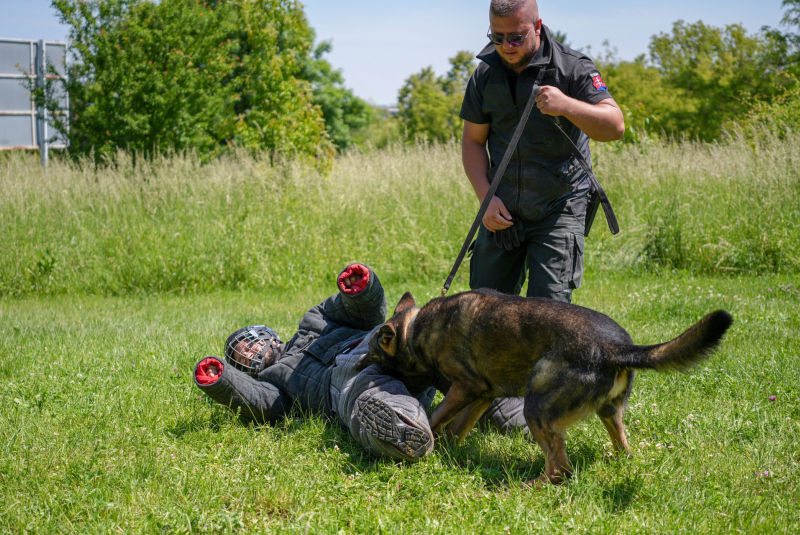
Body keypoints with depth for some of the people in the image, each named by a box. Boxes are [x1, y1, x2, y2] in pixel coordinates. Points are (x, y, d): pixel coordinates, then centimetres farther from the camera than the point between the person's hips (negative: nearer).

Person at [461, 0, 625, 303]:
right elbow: (473, 142, 8)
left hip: (558, 209, -4)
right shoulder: (486, 74, 2)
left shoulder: (572, 68, -12)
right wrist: (485, 197, -6)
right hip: (502, 211, 4)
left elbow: (615, 127, -22)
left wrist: (566, 106, -39)